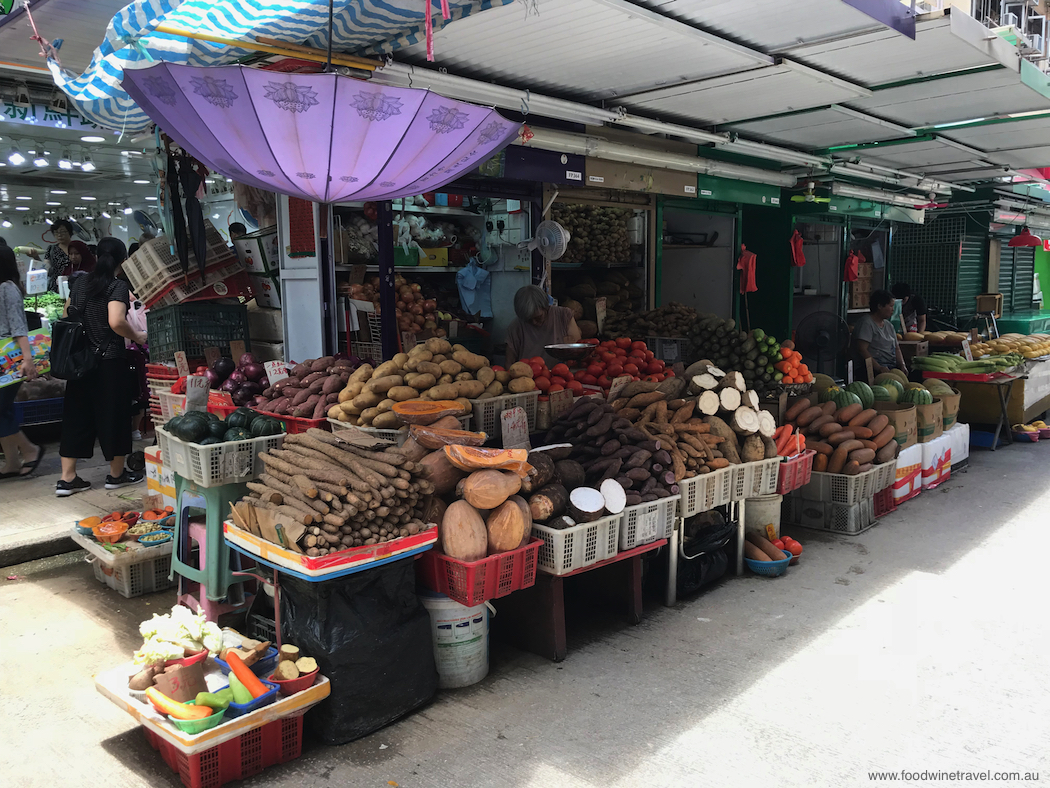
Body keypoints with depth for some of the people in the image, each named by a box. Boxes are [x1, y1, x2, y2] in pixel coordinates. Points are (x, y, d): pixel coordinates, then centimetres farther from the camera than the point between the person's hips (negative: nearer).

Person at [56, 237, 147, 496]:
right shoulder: (118, 285, -12)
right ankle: (117, 473, 18)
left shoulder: (80, 282, 9)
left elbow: (68, 314, 19)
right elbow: (116, 322, -25)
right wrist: (137, 336, -9)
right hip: (109, 360, -6)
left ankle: (67, 478, 10)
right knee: (113, 413, 6)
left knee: (77, 414, 9)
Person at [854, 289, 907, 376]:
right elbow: (862, 349, -16)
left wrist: (902, 365, 3)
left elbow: (896, 348, 23)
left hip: (893, 366, 8)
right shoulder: (866, 323, -5)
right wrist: (879, 368, -23)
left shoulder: (888, 325, 23)